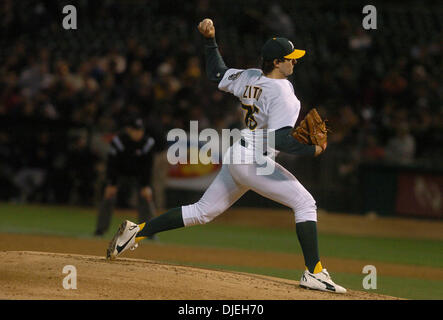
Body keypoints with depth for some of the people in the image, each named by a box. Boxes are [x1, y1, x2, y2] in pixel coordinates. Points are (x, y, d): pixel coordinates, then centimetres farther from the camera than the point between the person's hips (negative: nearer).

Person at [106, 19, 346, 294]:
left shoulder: (250, 78, 8)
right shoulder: (282, 92, -16)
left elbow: (216, 73, 24)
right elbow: (280, 139, -25)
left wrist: (210, 39, 29)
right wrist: (312, 150, -16)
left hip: (236, 155, 9)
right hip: (254, 161, -9)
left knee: (202, 211, 16)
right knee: (305, 203, -7)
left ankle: (137, 231, 14)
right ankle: (314, 273, -14)